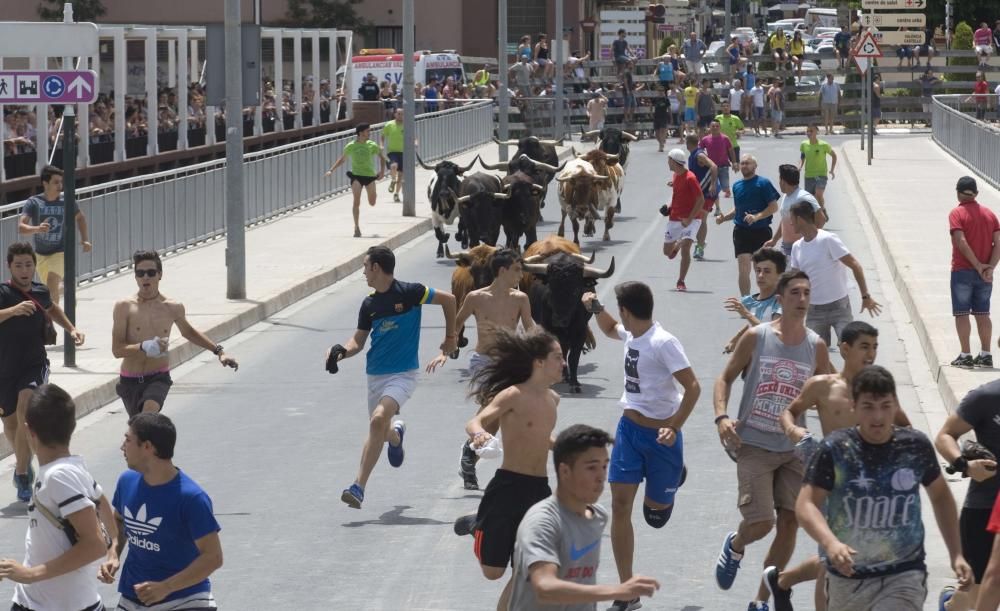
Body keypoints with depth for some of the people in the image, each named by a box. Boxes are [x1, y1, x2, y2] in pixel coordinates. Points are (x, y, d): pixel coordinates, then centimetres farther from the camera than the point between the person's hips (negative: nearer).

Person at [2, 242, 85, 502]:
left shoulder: (41, 292, 0)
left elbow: (51, 308, 26)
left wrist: (71, 328, 16)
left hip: (35, 364, 1)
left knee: (25, 410, -24)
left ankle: (22, 472, -21)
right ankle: (23, 462, 42)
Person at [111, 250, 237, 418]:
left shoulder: (173, 308, 1)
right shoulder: (124, 307, -7)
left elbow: (188, 332, 24)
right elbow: (117, 350, -12)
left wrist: (218, 350, 22)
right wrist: (144, 347, -29)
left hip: (158, 378, -1)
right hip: (129, 380, 1)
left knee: (149, 411, -31)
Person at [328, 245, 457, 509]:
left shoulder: (409, 292, -10)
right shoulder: (369, 304, 5)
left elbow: (448, 299, 3)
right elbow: (359, 340, 11)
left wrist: (450, 338, 8)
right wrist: (341, 351, -11)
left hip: (403, 374, -6)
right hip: (375, 375, 6)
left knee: (378, 420, -28)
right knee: (379, 431, 17)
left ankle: (359, 487, -28)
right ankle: (396, 433, 58)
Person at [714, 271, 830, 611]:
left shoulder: (816, 347, 1)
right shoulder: (755, 338, -7)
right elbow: (726, 378, 2)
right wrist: (722, 416, -14)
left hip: (793, 448, 4)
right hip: (753, 445, -3)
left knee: (789, 524, 2)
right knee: (761, 523, -12)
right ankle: (735, 546, 26)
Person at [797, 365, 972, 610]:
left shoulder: (916, 446, -6)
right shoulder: (835, 449, -12)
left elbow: (940, 495, 12)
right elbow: (806, 505, -17)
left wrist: (956, 554, 7)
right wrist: (830, 543, -36)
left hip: (904, 576, -1)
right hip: (847, 574, 1)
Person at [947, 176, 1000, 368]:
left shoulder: (957, 213, -8)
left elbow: (961, 242, -18)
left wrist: (978, 266, -14)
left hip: (962, 272, -5)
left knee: (961, 314, 1)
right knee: (982, 314, 10)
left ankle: (965, 355, -2)